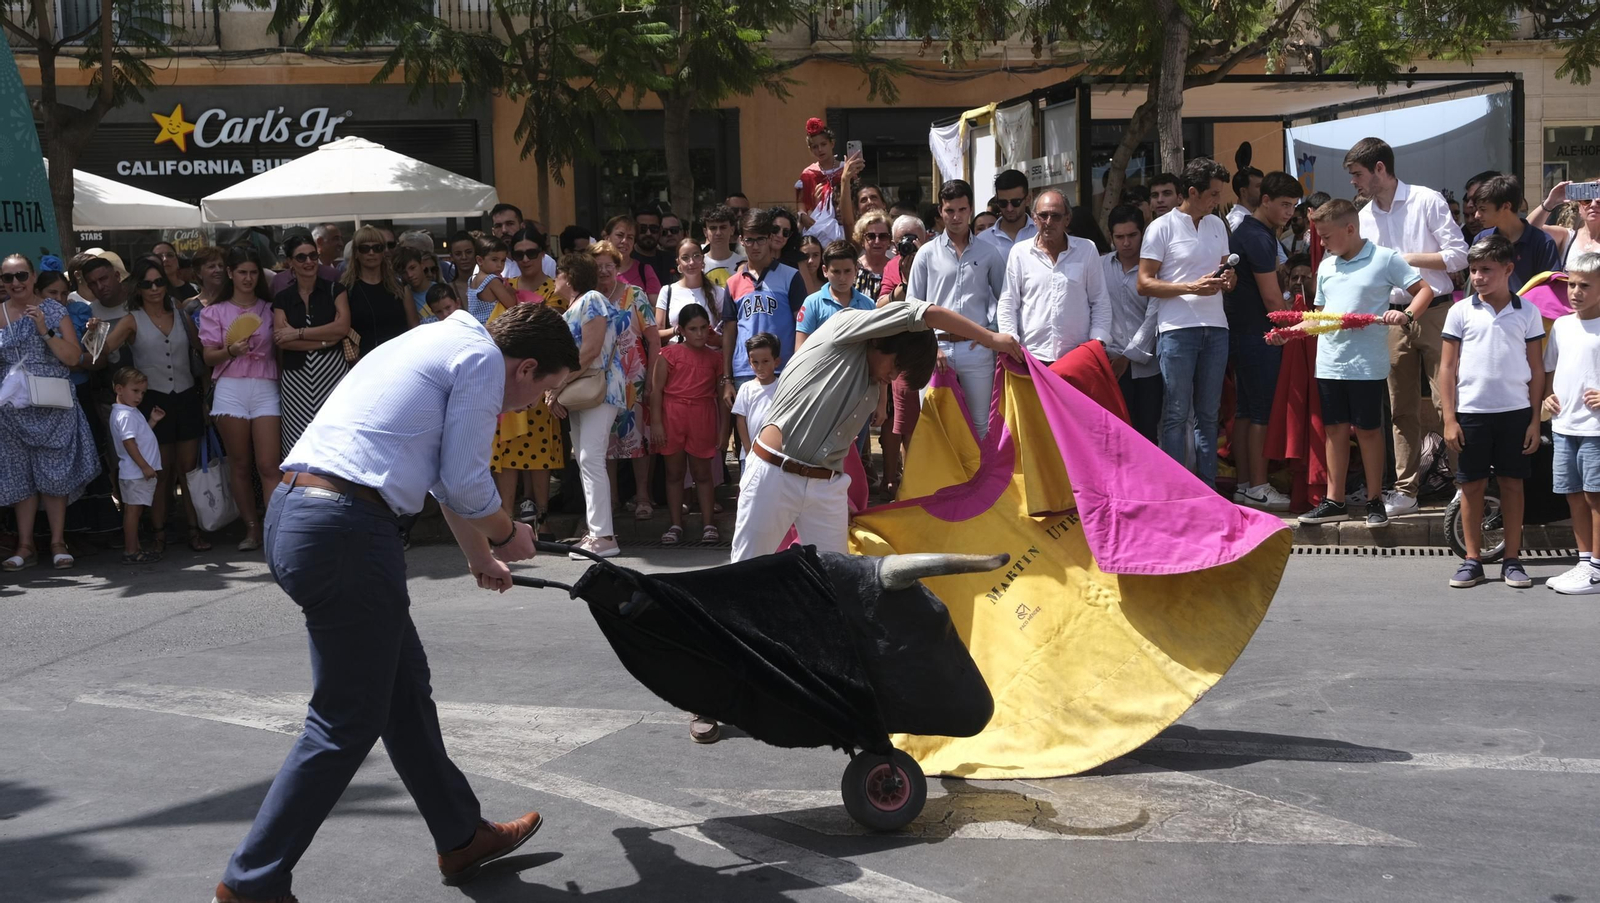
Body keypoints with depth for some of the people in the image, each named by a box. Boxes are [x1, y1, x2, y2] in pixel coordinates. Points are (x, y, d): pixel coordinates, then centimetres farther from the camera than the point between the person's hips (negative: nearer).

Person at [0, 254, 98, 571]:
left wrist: (45, 331, -15)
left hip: (53, 407, -2)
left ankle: (58, 542, 7)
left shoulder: (54, 311, 1)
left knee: (54, 476, 0)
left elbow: (73, 357, -6)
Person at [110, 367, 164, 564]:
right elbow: (129, 442, -22)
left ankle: (134, 549, 17)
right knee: (133, 510, -7)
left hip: (138, 473, 10)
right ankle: (131, 552, -6)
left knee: (134, 510, 12)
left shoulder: (132, 413, 17)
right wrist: (144, 466, -23)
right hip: (135, 472, -10)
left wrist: (152, 421, 14)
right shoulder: (125, 415, -15)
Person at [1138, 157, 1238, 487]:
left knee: (1208, 413, 10)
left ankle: (1207, 487, 15)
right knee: (1177, 414, -3)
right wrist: (1192, 288, -17)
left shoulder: (1217, 225, 15)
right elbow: (1144, 283, -7)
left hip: (1215, 328, 6)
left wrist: (1228, 278, 1)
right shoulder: (1162, 227, -4)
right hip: (1177, 329, -6)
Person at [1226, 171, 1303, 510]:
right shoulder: (1259, 238, -16)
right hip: (1259, 334, -10)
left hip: (1243, 333, 10)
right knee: (1261, 412, -6)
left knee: (1245, 411, 10)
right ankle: (1257, 488, -3)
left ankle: (1244, 485, 14)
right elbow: (1272, 298, -16)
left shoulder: (1245, 231, 16)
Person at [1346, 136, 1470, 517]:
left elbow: (1459, 256, -8)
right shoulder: (1364, 217, 10)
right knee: (1401, 409, 8)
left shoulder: (1427, 201, -5)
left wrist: (1408, 258, -14)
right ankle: (1405, 489, 13)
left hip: (1435, 312, -5)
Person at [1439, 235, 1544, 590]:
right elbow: (1447, 367, 2)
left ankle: (1512, 559, 14)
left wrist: (1535, 420, 1)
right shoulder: (1461, 311, 1)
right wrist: (1449, 419, -4)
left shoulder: (1527, 312, 2)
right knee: (1472, 484, 5)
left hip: (1516, 412, 0)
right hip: (1471, 412, 0)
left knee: (1512, 483, 5)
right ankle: (1472, 560, 14)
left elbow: (1536, 368, 5)